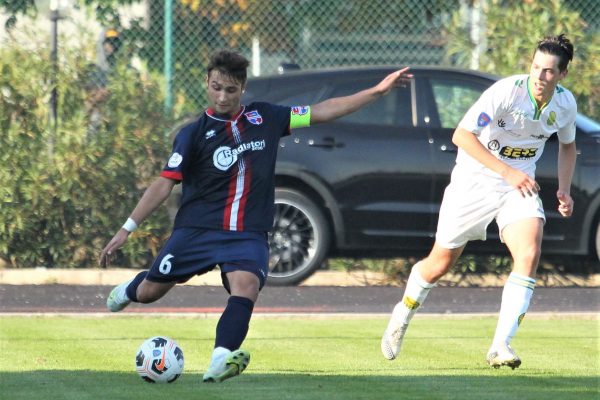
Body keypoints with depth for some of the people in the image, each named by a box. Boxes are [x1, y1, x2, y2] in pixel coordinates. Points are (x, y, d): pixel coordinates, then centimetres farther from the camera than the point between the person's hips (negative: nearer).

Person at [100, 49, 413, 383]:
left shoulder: (265, 118, 4)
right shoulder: (195, 134, -4)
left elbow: (322, 112, 9)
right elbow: (165, 184, -6)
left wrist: (379, 90, 5)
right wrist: (127, 229, -14)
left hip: (248, 234, 1)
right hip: (197, 229, -1)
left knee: (246, 285, -29)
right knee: (149, 292, 5)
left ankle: (221, 361, -41)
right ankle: (128, 290, 42)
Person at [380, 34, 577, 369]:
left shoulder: (565, 103, -4)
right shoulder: (507, 91, -24)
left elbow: (567, 144, 17)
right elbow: (462, 135, -28)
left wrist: (564, 190, 4)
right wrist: (506, 172, -34)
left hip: (521, 184, 4)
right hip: (476, 180, -4)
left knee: (530, 254, -22)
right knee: (440, 263, 7)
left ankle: (501, 347, -20)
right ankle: (403, 314, 39)